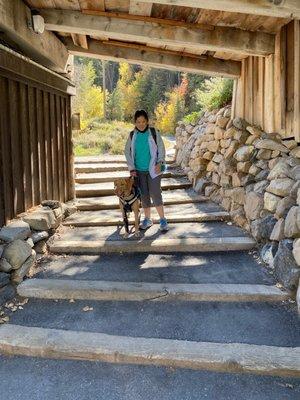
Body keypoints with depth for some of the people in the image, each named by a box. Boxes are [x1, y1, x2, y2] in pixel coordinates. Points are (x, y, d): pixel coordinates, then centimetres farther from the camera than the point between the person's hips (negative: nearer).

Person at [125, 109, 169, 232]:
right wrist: (131, 168, 0)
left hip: (153, 169, -3)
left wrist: (160, 162, -14)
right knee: (144, 195, 9)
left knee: (155, 194, -8)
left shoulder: (154, 133, -4)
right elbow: (127, 152, 8)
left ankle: (162, 220, 1)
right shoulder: (132, 135, 2)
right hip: (139, 171, 3)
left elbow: (161, 148, -1)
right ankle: (147, 219, 22)